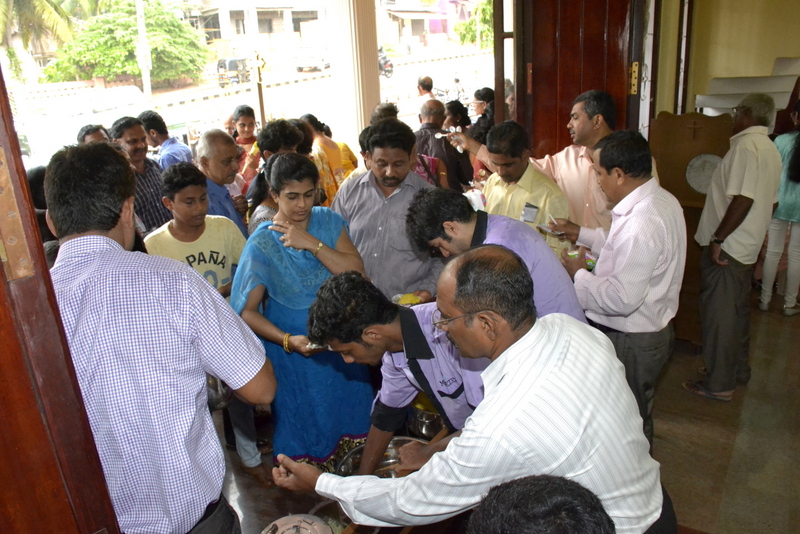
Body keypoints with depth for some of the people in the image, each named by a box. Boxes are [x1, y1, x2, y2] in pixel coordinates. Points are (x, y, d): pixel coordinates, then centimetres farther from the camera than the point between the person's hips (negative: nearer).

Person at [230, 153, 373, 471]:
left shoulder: (329, 222, -2)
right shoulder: (261, 244, -12)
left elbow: (356, 273, -13)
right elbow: (247, 311, -13)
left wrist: (312, 243, -22)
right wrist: (288, 340, -28)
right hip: (293, 355, -3)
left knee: (351, 421, 17)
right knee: (306, 433, 12)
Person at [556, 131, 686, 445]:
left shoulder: (640, 224, -31)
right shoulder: (663, 200, 1)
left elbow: (622, 299, -32)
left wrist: (579, 274, -17)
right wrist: (582, 234, 13)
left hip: (631, 343, -10)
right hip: (653, 329, 10)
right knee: (637, 416, 28)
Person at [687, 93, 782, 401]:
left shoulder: (746, 146, -17)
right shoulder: (771, 151, 14)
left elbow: (743, 199, -26)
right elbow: (769, 201, 18)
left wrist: (718, 239, -22)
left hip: (726, 248, -10)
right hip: (747, 247, 10)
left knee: (719, 314, -1)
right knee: (738, 311, 20)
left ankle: (719, 384, 7)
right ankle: (738, 371, 33)